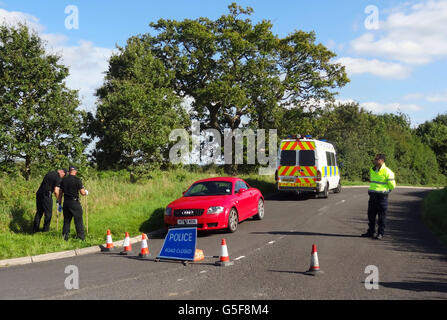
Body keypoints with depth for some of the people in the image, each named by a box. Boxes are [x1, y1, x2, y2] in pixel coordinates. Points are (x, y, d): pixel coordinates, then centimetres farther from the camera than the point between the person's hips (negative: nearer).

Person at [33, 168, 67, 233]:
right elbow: (56, 191, -15)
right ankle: (45, 229, 15)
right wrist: (58, 199, -2)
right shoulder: (58, 178, -9)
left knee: (39, 212, 16)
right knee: (48, 213, 8)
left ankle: (35, 229, 17)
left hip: (39, 193, 7)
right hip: (46, 195, -7)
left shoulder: (49, 173, 16)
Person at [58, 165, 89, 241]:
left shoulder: (64, 180, 5)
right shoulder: (77, 180, -9)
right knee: (78, 220, 4)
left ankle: (65, 237, 15)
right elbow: (82, 193, -10)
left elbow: (60, 193, 8)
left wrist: (59, 204, 15)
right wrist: (86, 192, 13)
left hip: (66, 203, 5)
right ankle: (81, 236, 7)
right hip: (75, 203, -4)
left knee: (66, 220, 13)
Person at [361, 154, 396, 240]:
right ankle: (371, 232, 22)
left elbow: (392, 185, -5)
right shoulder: (372, 170, 10)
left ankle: (380, 233, 9)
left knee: (382, 216, 1)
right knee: (371, 214, 11)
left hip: (382, 196, -7)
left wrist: (385, 191, 7)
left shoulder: (387, 171, -11)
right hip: (372, 195, 7)